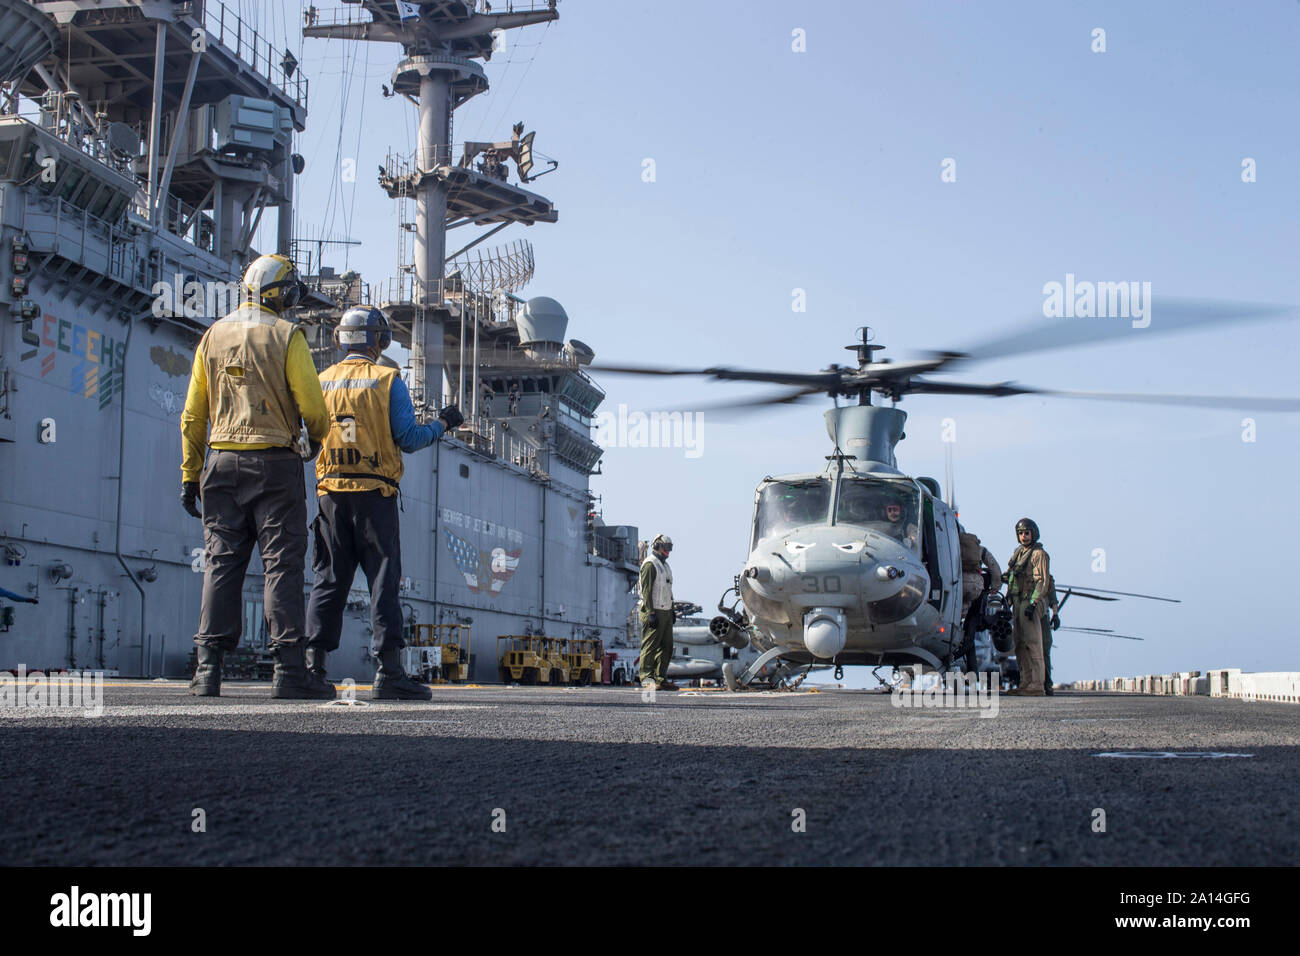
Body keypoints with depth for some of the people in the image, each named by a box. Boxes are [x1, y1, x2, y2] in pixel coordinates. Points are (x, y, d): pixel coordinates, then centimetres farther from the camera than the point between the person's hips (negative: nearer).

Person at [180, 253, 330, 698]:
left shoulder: (213, 336, 10)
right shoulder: (286, 337, -4)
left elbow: (193, 415, 10)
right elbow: (311, 405, -8)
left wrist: (190, 475, 14)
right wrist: (316, 438, 14)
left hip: (223, 462, 4)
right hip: (274, 462, -4)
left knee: (221, 564, 6)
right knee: (281, 564, -1)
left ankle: (207, 669, 3)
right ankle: (287, 669, -3)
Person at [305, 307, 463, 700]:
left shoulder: (323, 381, 8)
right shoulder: (387, 380, -3)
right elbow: (408, 439, -5)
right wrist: (442, 424, 11)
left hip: (331, 492, 4)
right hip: (374, 493, -4)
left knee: (329, 580, 8)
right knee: (383, 580, -2)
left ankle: (313, 668, 4)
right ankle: (389, 671, -6)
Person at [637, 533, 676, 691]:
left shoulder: (664, 565, 20)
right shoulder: (650, 564, -10)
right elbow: (646, 590, -16)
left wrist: (672, 610, 23)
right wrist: (651, 613, -21)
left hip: (665, 611, 9)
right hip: (653, 612, -9)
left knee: (666, 646, 9)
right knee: (650, 646, -7)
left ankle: (661, 678, 13)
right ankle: (646, 677, -6)